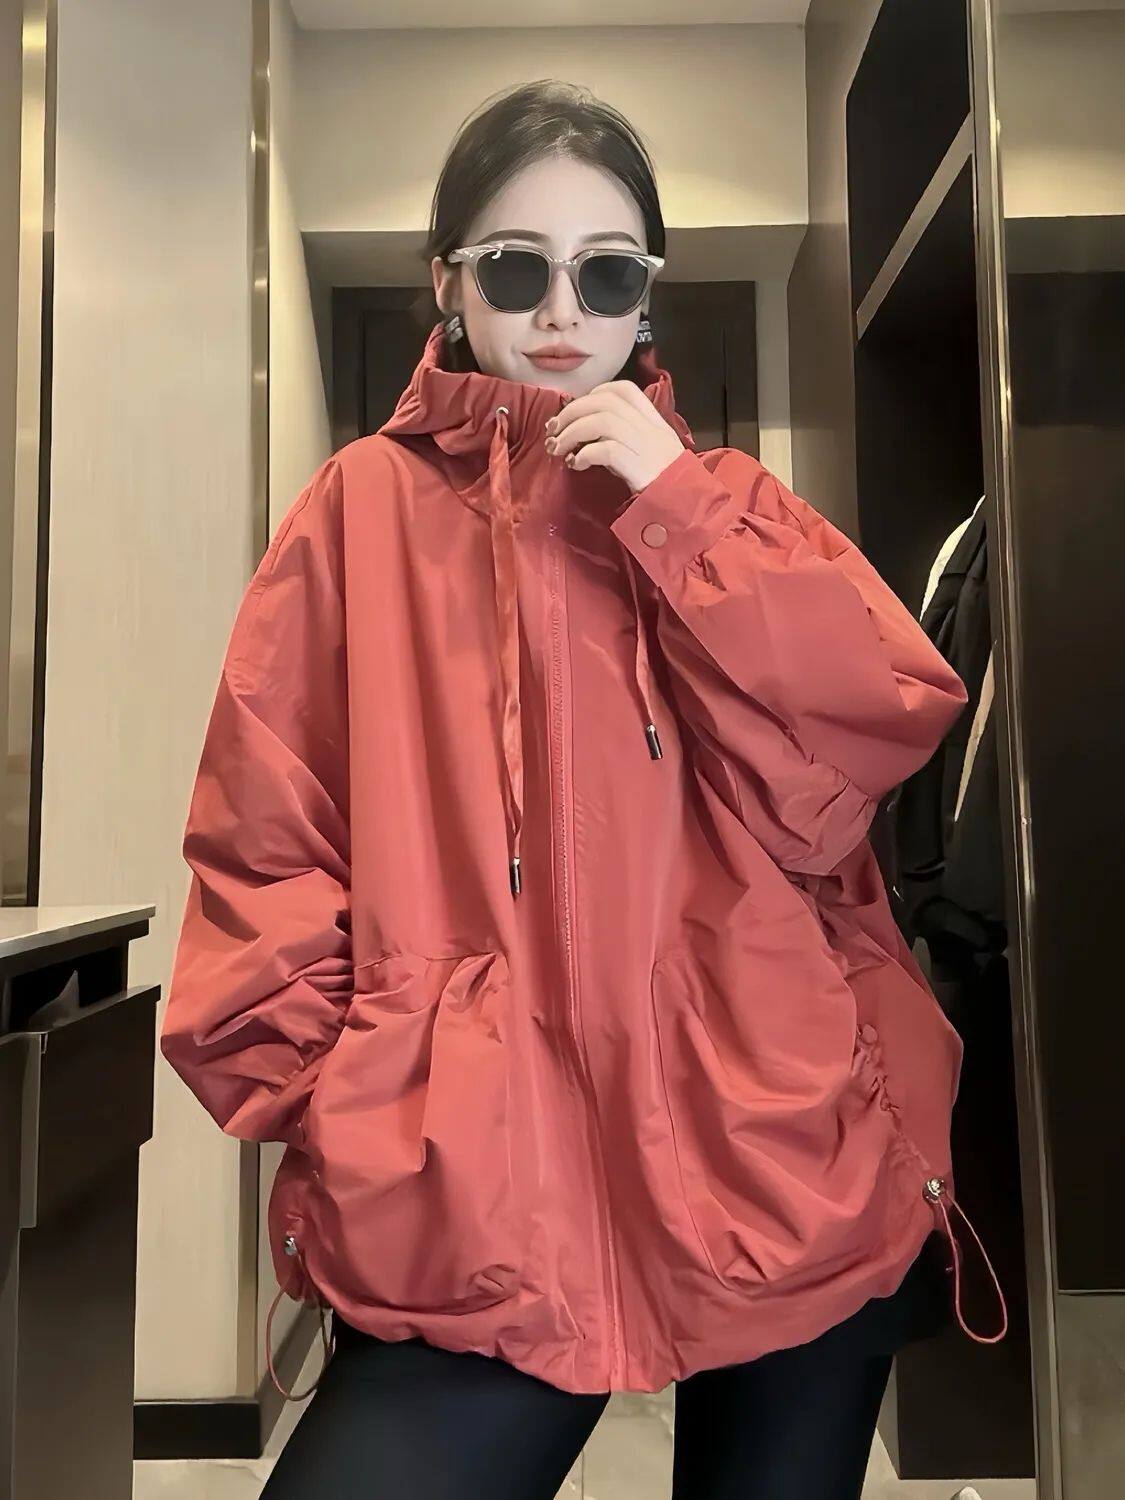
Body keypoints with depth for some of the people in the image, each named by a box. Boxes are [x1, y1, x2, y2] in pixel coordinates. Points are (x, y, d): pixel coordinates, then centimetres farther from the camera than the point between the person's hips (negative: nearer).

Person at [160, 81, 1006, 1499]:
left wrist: (676, 510, -9)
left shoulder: (726, 502, 11)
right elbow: (265, 844, 1)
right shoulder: (367, 509, 4)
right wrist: (334, 1100, -7)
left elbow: (878, 732, -4)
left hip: (784, 1159, 3)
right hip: (478, 1189, -2)